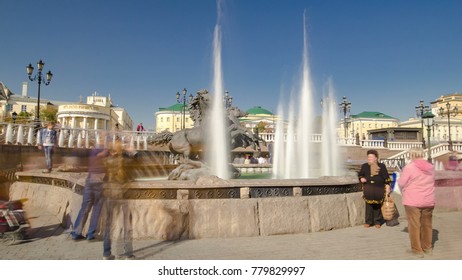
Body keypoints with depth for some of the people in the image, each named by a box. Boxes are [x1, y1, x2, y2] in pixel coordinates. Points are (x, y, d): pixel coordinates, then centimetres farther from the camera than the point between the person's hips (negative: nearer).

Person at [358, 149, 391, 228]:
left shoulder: (382, 166, 3)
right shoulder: (364, 166, 6)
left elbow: (386, 178, 4)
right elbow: (360, 174, 17)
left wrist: (387, 187, -3)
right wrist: (361, 178, -5)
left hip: (378, 190, -1)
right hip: (368, 190, 1)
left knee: (378, 206, 6)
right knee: (369, 206, 2)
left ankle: (377, 222, 18)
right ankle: (368, 222, 12)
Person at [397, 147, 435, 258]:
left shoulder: (409, 167, -14)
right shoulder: (430, 167, 4)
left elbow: (401, 183, -10)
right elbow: (431, 182, 15)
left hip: (413, 201, -5)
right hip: (428, 201, 6)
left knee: (414, 225, 4)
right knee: (427, 224, 17)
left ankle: (417, 250, 9)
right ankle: (427, 247, 29)